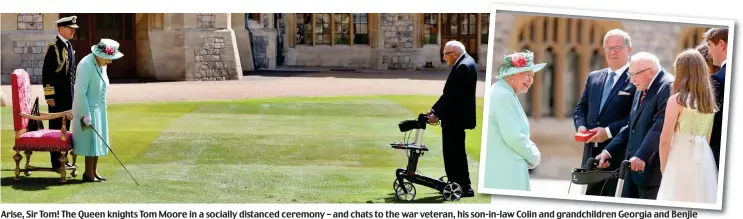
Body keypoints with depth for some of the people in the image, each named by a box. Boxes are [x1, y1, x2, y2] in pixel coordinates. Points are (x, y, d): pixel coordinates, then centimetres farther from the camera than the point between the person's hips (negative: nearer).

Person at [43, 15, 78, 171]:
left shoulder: (69, 45, 12)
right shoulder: (54, 47, -13)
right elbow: (46, 73, -15)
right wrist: (49, 96, -17)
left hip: (68, 95, 8)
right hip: (58, 96, -8)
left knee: (65, 127, 13)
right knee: (56, 127, 0)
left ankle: (62, 159, 22)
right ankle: (56, 162, 7)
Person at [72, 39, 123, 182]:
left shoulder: (101, 65, 7)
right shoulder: (86, 65, -20)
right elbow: (80, 92, -23)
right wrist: (86, 115, -23)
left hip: (99, 109, 9)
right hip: (88, 109, -9)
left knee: (98, 141, 12)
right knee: (91, 141, -3)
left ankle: (94, 172, 21)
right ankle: (89, 174, 6)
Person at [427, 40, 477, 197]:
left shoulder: (463, 66, -19)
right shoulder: (465, 63, 12)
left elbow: (453, 95, -23)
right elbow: (450, 93, 14)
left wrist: (437, 114, -19)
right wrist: (435, 109, 9)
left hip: (456, 118, -10)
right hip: (455, 116, 10)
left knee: (456, 152, -4)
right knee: (452, 151, 15)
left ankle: (465, 188, 2)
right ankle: (455, 184, 24)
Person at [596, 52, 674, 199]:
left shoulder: (668, 87, -13)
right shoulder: (641, 91, 18)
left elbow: (659, 127, -23)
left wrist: (642, 156, -30)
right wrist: (609, 151, 9)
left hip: (652, 169, -9)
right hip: (632, 165, 9)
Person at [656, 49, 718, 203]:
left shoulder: (677, 100, -10)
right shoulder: (711, 100, 6)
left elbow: (665, 140, -10)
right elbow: (709, 137, 9)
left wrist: (663, 167, 2)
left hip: (681, 159, -5)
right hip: (705, 160, 6)